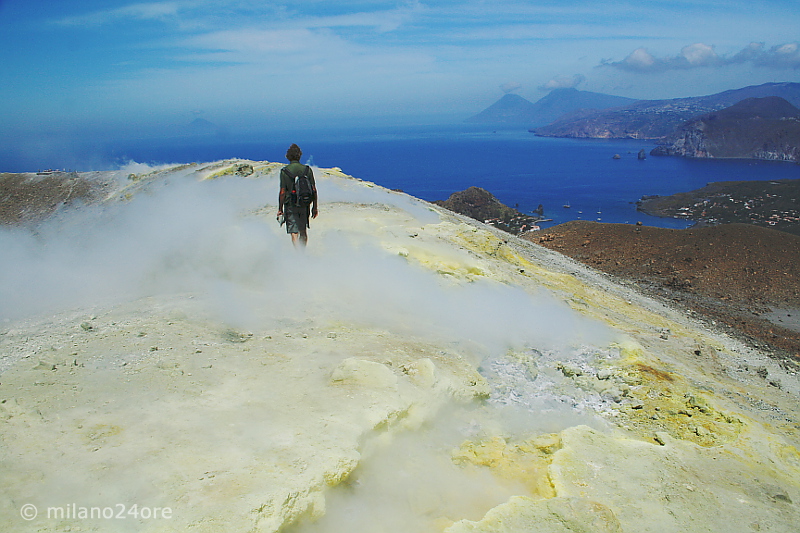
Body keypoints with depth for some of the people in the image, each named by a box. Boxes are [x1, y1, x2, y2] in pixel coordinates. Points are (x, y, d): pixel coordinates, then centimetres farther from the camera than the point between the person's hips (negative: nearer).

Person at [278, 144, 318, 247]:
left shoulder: (284, 171, -8)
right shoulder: (307, 169, -1)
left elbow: (282, 192, -10)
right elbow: (314, 191, -1)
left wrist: (280, 209, -2)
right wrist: (314, 207, 8)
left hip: (290, 205, -3)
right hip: (305, 205, 3)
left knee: (294, 232, 0)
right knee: (303, 232, 17)